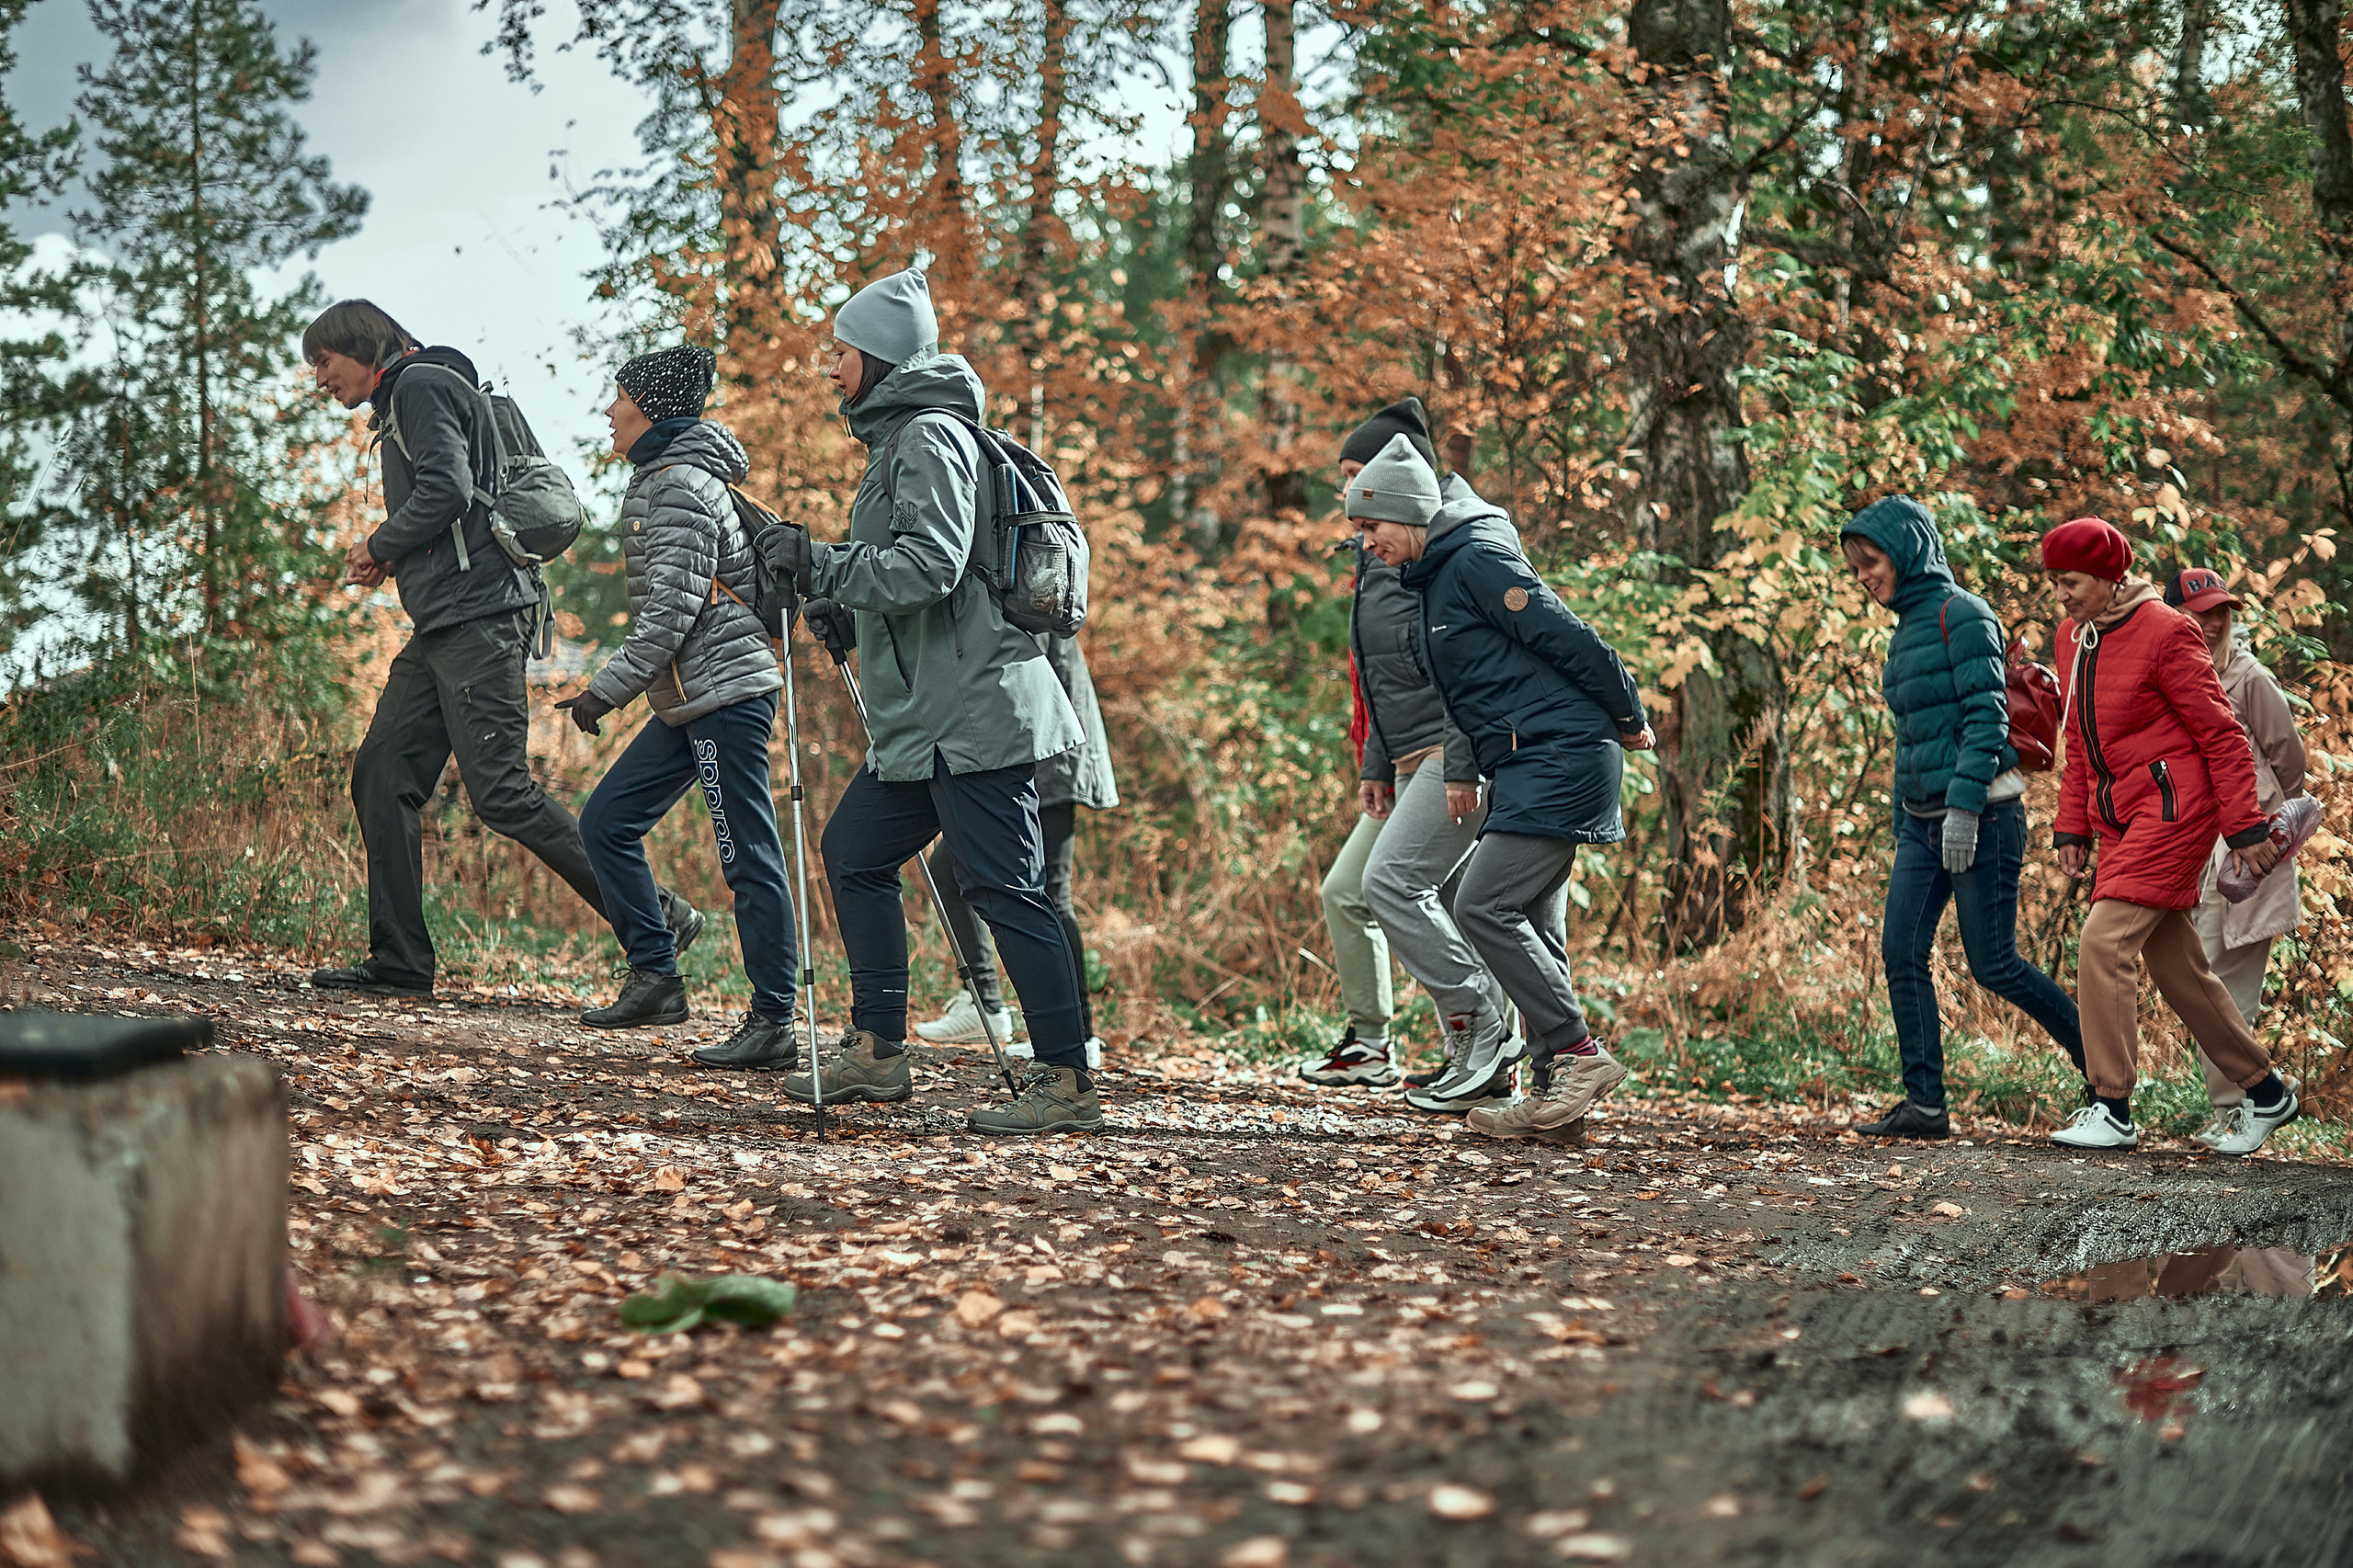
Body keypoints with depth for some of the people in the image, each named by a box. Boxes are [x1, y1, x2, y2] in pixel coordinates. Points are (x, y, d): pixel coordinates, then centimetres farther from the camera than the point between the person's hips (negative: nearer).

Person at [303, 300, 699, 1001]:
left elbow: (446, 492, -17)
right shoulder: (400, 403, 27)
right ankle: (399, 963, 6)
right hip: (441, 628, 10)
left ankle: (660, 921, -13)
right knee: (382, 778, 5)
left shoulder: (423, 385, -3)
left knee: (500, 791, -14)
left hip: (478, 617, -10)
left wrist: (379, 547, -3)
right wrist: (390, 561, 13)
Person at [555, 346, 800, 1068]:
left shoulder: (680, 487, -13)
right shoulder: (660, 480, 18)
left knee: (748, 856, -9)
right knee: (607, 820, 11)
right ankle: (655, 978, 15)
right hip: (688, 702, 11)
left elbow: (672, 611, -20)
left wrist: (606, 691, -16)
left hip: (725, 694, -11)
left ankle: (774, 1022, -7)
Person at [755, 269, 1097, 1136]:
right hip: (925, 718, 11)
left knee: (1003, 887, -10)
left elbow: (930, 565, -22)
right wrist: (835, 610, 16)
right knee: (854, 851, 14)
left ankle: (1069, 1083, -9)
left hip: (973, 711, -11)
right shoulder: (898, 436, 22)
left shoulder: (930, 436, -10)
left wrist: (821, 564, -17)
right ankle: (878, 1052, 20)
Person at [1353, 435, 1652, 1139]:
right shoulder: (1438, 575, 19)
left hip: (1560, 757, -10)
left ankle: (1580, 1055, -12)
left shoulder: (1478, 561, -12)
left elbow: (1572, 640, -14)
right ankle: (1557, 1088, 10)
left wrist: (1629, 720, -4)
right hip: (1527, 765, 10)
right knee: (1526, 921, 8)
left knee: (1484, 906, -15)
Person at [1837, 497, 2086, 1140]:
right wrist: (1902, 826, 20)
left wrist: (1963, 806, -23)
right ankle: (1925, 1105, -1)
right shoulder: (1906, 633, 17)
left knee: (1993, 965, -5)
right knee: (1901, 954, -2)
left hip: (1982, 814, -8)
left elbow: (1985, 717, -16)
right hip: (1924, 822, 8)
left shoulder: (1962, 615, -9)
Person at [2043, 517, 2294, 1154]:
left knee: (2102, 940, -18)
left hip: (2172, 806, -8)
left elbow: (2221, 734, -11)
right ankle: (2266, 1094, 22)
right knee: (2178, 969, 9)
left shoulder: (2164, 632, -12)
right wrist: (2073, 828, 14)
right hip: (2119, 815, 8)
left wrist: (2245, 828, -12)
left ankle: (2111, 1110, -14)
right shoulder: (2073, 637, 11)